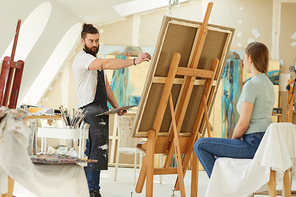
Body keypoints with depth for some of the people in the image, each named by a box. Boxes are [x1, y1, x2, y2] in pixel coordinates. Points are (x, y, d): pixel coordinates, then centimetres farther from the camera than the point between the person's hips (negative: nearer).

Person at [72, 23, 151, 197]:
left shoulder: (98, 61, 24)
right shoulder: (82, 58, -7)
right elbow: (107, 64, -23)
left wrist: (116, 107, 12)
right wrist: (134, 61, -28)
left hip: (102, 110, 9)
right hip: (90, 109, -9)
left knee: (92, 150, 7)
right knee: (99, 148, -17)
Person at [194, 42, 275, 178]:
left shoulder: (251, 85, -16)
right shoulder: (268, 84, 13)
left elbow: (243, 123, -19)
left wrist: (233, 140, 0)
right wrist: (238, 139, 16)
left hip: (253, 145, -10)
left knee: (200, 145, -2)